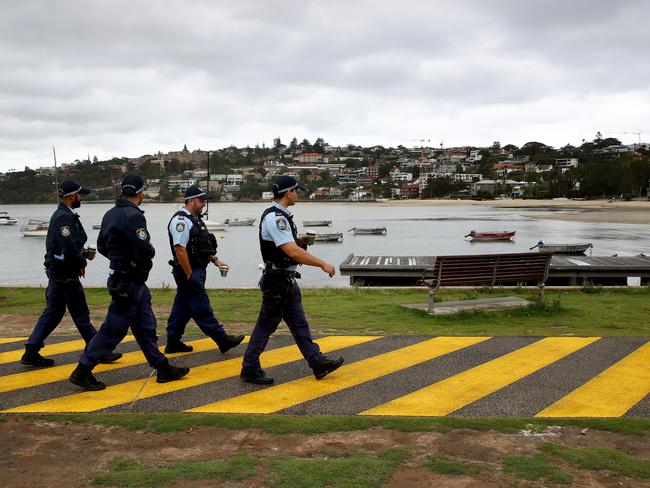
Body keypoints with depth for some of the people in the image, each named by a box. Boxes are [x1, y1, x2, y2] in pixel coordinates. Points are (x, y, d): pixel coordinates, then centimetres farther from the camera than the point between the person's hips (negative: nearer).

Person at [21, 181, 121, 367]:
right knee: (80, 315, 0)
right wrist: (81, 263, -12)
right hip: (65, 274, -10)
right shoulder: (64, 217, -19)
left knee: (52, 313, 14)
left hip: (57, 273, 10)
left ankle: (31, 352, 17)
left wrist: (83, 253, 7)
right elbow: (69, 247, -27)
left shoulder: (63, 215, 14)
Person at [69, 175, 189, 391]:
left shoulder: (111, 214, 10)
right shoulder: (132, 216, -20)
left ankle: (163, 368, 21)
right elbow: (145, 250, -26)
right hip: (129, 283, -10)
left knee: (146, 326, 13)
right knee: (113, 329, -2)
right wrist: (151, 251, -4)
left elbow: (102, 246, 18)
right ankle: (82, 372, 6)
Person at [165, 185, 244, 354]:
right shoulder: (181, 220, -16)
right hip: (188, 272, -10)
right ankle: (223, 340, -1)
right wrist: (190, 276, -21)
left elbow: (202, 246, 25)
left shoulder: (194, 219, 16)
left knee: (182, 307, 14)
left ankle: (173, 343, 21)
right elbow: (180, 249, -22)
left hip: (196, 270, 10)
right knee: (202, 308, -4)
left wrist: (215, 260, 15)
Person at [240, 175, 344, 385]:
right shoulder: (275, 218, -21)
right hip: (277, 282, -10)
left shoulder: (279, 216, 11)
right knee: (266, 326, 0)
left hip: (287, 281, 10)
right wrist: (323, 264, -23)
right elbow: (293, 252, -29)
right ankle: (250, 370, 11)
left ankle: (317, 362, 21)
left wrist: (298, 240, 8)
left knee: (299, 324, 14)